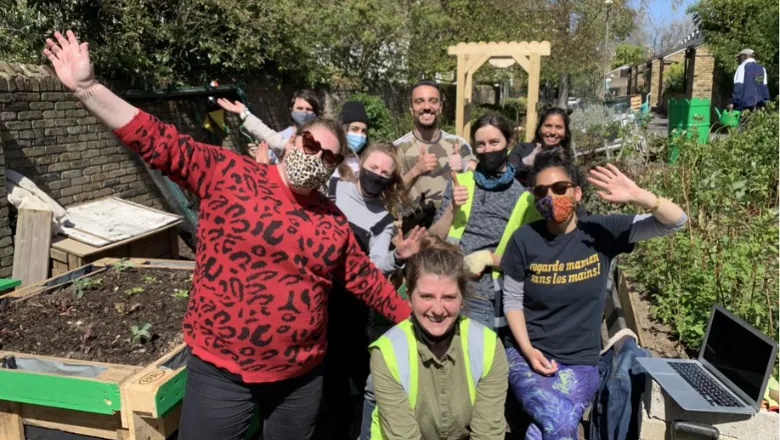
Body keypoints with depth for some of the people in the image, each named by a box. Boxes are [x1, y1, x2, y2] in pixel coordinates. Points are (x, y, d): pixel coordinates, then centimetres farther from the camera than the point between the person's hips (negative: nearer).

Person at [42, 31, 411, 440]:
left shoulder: (334, 223, 2)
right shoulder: (228, 174, -8)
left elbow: (367, 281, 10)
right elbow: (160, 142, -14)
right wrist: (87, 87, -22)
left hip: (301, 375, 3)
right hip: (220, 371, -3)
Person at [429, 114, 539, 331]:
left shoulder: (525, 197, -3)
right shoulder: (460, 183, 5)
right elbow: (434, 239, 2)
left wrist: (489, 258, -14)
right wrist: (452, 208, -13)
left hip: (485, 301, -2)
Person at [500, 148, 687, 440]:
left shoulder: (601, 231, -6)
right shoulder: (524, 239, -5)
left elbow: (677, 221, -9)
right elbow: (512, 301, 1)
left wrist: (638, 197, -28)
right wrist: (528, 350, -13)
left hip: (580, 361, 1)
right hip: (526, 353, -1)